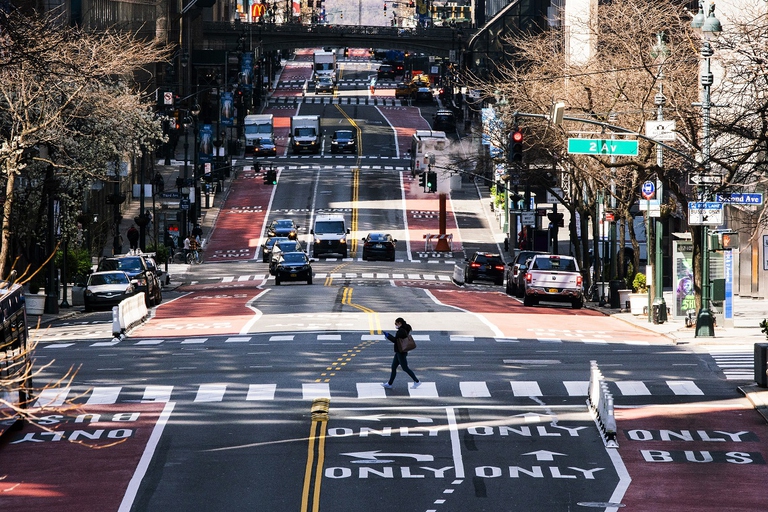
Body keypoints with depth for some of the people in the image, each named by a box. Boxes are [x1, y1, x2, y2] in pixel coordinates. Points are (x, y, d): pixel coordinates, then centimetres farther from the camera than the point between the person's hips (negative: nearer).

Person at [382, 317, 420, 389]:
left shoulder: (401, 331, -19)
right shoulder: (405, 330, 13)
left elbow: (395, 340, -22)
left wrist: (388, 335, -11)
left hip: (401, 353, -11)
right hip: (399, 352, 11)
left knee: (405, 368, -4)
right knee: (393, 367, 11)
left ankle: (416, 381, 2)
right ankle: (389, 384, 15)